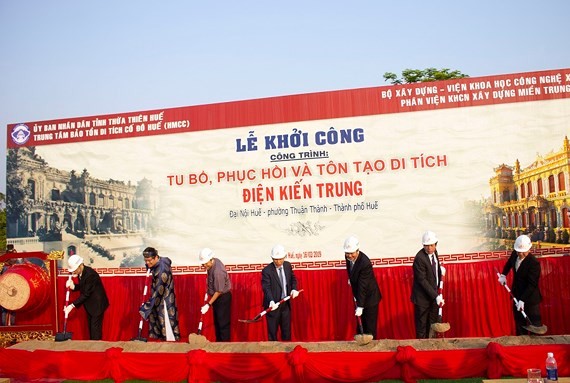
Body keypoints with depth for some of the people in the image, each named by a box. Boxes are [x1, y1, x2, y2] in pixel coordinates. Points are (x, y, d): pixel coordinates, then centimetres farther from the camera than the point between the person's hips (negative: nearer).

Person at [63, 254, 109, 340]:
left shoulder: (90, 274, -28)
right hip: (90, 304, 9)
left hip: (97, 303, -9)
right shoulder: (81, 272, -2)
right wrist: (73, 286, -9)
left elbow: (86, 294, -24)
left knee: (95, 328, -5)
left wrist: (72, 305, -23)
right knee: (90, 326, 14)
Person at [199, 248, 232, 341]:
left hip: (223, 298, -9)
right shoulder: (211, 264, -6)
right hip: (216, 296, 9)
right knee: (217, 322, 19)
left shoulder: (218, 271, -32)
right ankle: (218, 342, 32)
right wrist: (208, 290, 11)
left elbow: (219, 291, -25)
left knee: (223, 323, 0)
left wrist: (208, 305, -21)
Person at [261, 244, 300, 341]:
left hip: (286, 304, 5)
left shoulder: (288, 265, 0)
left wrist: (294, 289, -5)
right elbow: (266, 288, -24)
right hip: (273, 305, -5)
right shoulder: (267, 271, -18)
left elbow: (293, 279, 14)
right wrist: (271, 301, -39)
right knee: (272, 333, 7)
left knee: (287, 331, 17)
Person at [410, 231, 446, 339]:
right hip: (422, 297, -7)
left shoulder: (434, 252, 0)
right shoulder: (420, 258, -24)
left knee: (433, 324, 17)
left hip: (434, 294, 8)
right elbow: (422, 280, -24)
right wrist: (436, 296, -26)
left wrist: (440, 268, 2)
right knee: (421, 326, 5)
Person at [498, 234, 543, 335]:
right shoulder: (514, 254, -5)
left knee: (535, 324, 3)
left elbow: (532, 284, -26)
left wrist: (522, 300, -29)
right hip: (517, 296, 7)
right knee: (519, 324, 17)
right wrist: (503, 274, 7)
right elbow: (509, 263, 20)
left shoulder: (534, 263, -25)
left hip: (530, 298, -7)